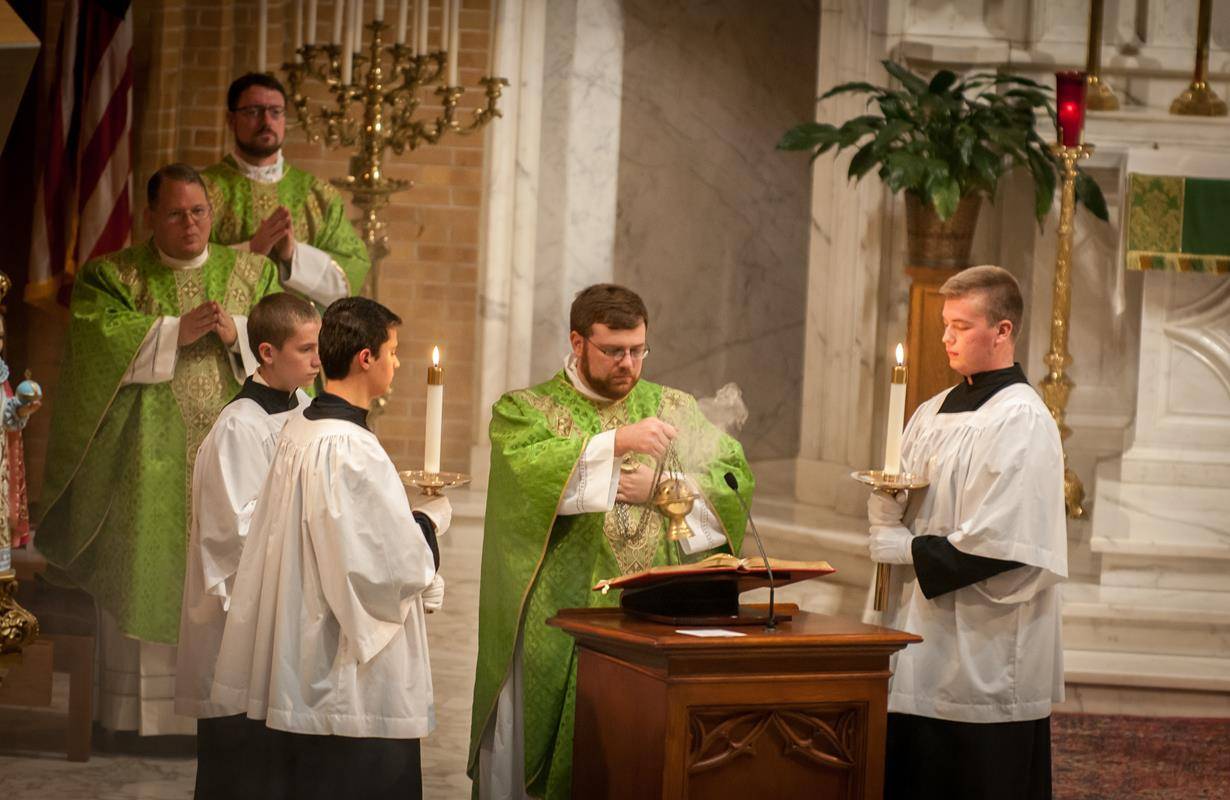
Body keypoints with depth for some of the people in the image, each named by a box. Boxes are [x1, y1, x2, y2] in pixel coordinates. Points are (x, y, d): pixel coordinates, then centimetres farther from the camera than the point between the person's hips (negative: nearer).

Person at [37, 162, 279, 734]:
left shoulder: (252, 271, 13)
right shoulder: (111, 276, 6)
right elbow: (100, 339, -11)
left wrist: (236, 333, -13)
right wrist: (178, 331, -15)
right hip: (146, 464, -1)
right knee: (146, 580, -1)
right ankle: (139, 712, 6)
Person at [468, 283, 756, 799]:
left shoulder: (675, 410, 13)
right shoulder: (526, 409, 4)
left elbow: (736, 480, 4)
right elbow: (525, 468, -18)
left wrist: (663, 487, -9)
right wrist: (616, 442, -26)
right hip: (557, 629, -2)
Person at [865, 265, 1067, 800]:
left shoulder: (1021, 420, -12)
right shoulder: (934, 413, 13)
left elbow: (999, 544, -19)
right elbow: (888, 509, 15)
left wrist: (904, 548, -11)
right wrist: (886, 504, -8)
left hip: (985, 662, -8)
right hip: (923, 646, 8)